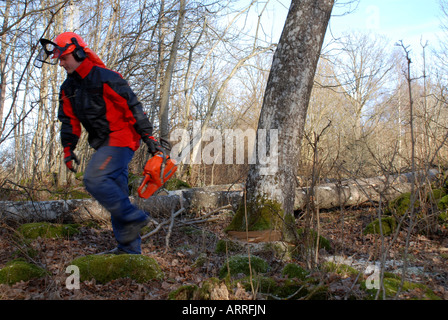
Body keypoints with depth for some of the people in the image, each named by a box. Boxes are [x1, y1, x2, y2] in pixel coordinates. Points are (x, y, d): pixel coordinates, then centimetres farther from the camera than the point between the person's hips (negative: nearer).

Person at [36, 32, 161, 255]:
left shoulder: (105, 78, -14)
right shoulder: (68, 89, 11)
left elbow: (133, 107, -14)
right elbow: (69, 121, 18)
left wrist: (149, 137, -15)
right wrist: (68, 149, 11)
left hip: (120, 139, -9)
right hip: (105, 145, 9)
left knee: (94, 180, -23)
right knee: (116, 194, 7)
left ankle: (134, 217, -13)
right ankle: (129, 247, 13)